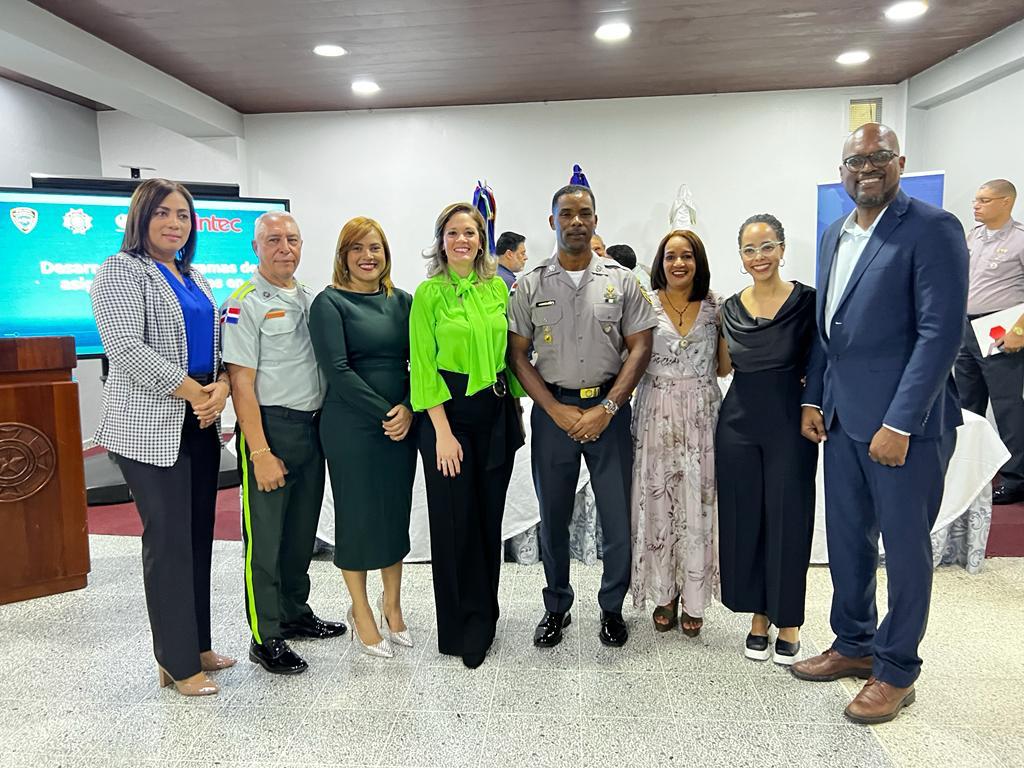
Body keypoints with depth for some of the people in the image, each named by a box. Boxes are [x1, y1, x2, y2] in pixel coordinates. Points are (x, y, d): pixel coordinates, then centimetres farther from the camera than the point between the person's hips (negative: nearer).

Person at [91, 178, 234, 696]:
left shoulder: (195, 278, 17)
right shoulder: (121, 271, -5)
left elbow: (217, 344, 16)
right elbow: (127, 349, -17)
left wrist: (222, 387, -5)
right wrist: (194, 393, -17)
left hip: (202, 425, 7)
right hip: (150, 428, -7)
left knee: (199, 536, 11)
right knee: (169, 540, -2)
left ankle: (198, 645, 25)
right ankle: (178, 663, 11)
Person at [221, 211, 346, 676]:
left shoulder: (310, 298, 12)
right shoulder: (245, 304, -9)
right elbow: (241, 382, -14)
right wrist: (259, 452, -19)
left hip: (312, 426, 7)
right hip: (270, 427, -7)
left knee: (302, 532, 17)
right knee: (265, 538, 2)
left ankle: (296, 614, 34)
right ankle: (265, 638, 15)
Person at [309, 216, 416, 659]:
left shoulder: (401, 301, 9)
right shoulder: (329, 303, -4)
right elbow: (337, 370, -13)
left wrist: (407, 408, -9)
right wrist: (383, 413, -14)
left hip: (401, 424, 4)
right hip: (351, 427, -4)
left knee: (397, 512, 12)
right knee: (357, 515, 6)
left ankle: (392, 605, 31)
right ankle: (361, 614, 25)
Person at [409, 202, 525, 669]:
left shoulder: (497, 288, 8)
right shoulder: (429, 293, -4)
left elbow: (509, 352, 13)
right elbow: (423, 367, -8)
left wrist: (515, 406, 9)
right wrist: (442, 430, -14)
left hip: (496, 410, 4)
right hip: (449, 409, -4)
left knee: (490, 515, 10)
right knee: (455, 519, 2)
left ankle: (483, 616, 28)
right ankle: (461, 628, 19)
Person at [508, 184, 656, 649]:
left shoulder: (620, 280, 2)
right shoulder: (530, 286, 3)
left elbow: (640, 347, 0)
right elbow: (517, 354, 1)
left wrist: (606, 409, -10)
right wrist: (557, 410, -8)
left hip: (609, 408, 0)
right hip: (552, 409, 1)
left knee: (617, 515, 4)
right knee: (553, 516, 10)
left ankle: (612, 608, 25)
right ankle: (556, 608, 28)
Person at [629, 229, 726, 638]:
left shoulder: (714, 306, 6)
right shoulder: (645, 304, 2)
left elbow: (723, 366, 8)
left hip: (701, 416, 1)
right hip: (656, 415, -1)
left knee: (697, 506, 4)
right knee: (657, 505, 5)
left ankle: (693, 600, 19)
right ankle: (664, 594, 22)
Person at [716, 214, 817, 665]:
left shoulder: (807, 301, -5)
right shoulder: (730, 308, 6)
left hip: (790, 425, -3)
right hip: (738, 424, 3)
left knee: (789, 521, 5)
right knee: (744, 520, 9)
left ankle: (788, 622, 23)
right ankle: (758, 615, 26)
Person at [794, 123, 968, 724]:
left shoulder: (933, 228, -10)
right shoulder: (834, 235, 13)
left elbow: (941, 331, -16)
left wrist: (900, 422, -20)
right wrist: (814, 399, 9)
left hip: (904, 421, -7)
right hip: (843, 417, 7)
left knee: (905, 545, 7)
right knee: (847, 538, 16)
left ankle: (897, 671, 24)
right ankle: (854, 645, 35)